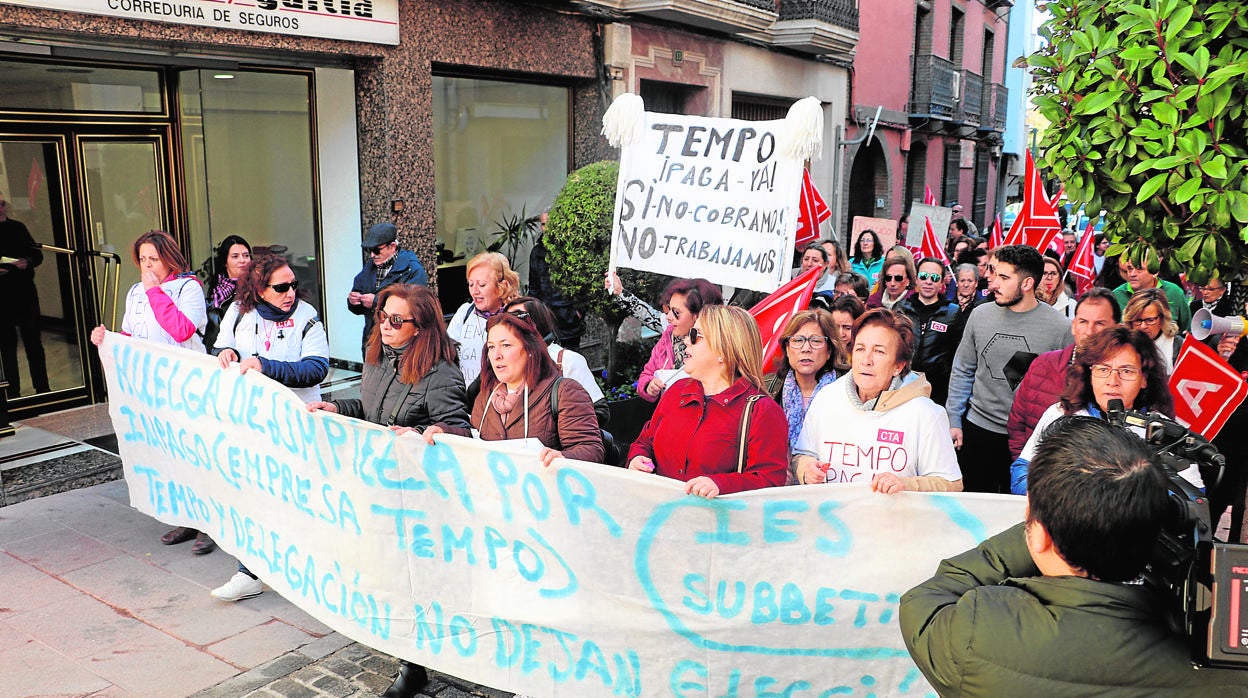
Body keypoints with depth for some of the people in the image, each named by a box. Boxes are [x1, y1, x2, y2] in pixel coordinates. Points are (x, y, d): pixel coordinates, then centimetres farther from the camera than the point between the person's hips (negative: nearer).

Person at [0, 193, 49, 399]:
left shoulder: (18, 228, 6)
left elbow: (37, 254, 10)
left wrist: (27, 261, -10)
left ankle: (42, 388, 13)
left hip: (25, 293, 2)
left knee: (34, 342, 4)